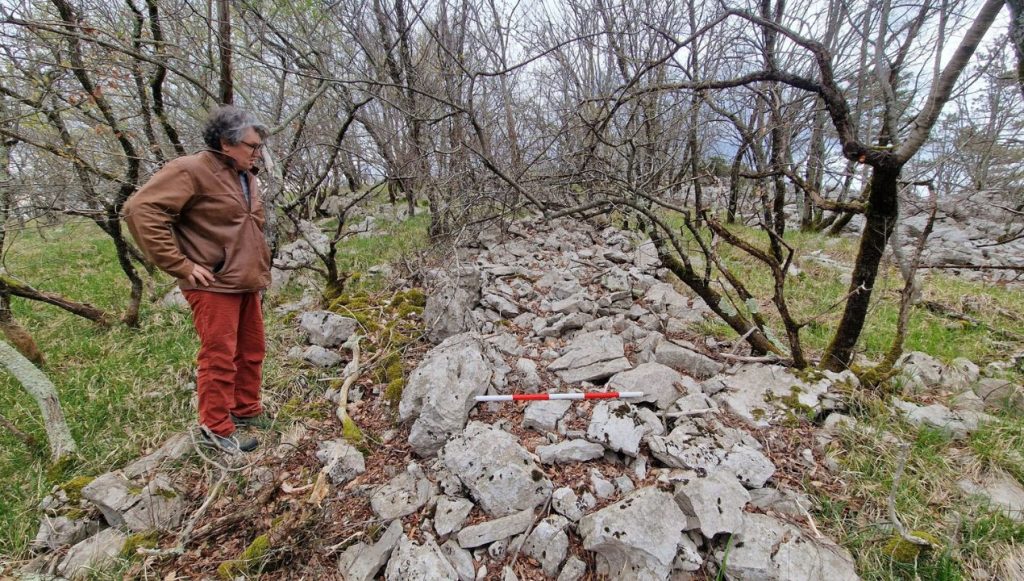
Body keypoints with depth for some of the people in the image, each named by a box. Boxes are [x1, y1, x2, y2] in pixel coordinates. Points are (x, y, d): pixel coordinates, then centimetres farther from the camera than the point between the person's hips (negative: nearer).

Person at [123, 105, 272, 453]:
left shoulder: (247, 176, 16)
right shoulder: (191, 171, -11)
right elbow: (141, 210, -18)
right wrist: (181, 265, -18)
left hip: (248, 284, 8)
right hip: (214, 285, -8)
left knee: (252, 351, 15)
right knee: (220, 357, -2)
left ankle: (247, 410, 31)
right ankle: (216, 427, 13)